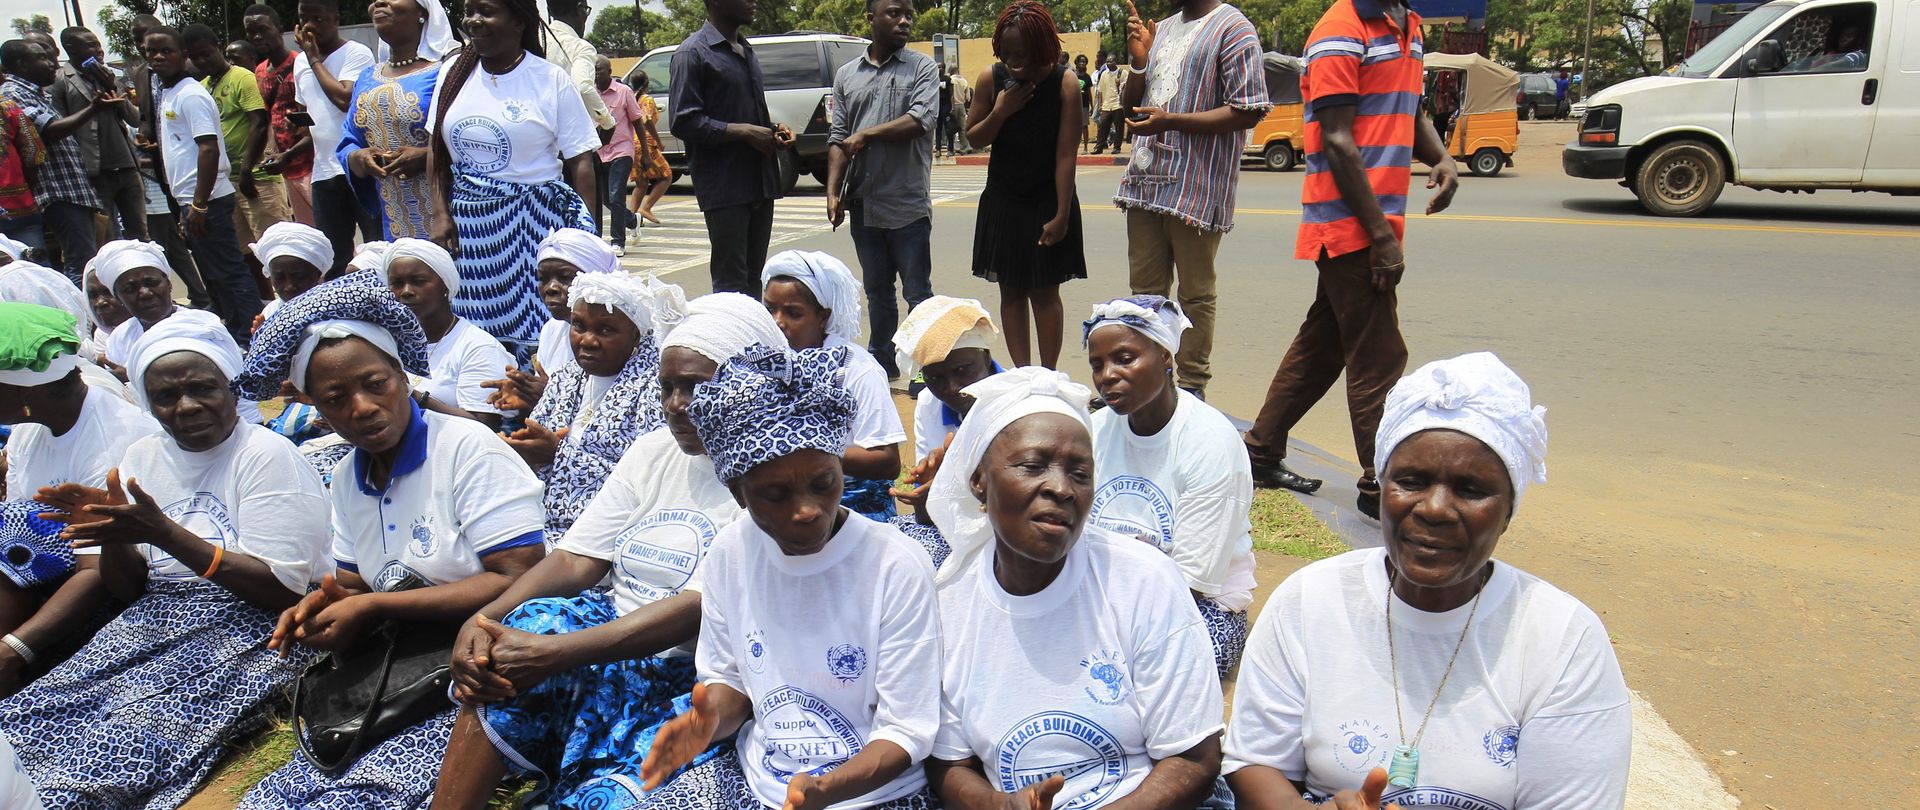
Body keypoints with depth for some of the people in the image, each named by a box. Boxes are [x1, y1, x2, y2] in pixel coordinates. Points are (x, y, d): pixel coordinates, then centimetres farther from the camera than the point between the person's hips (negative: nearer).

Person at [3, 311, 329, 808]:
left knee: (132, 738, -29)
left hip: (248, 631, -6)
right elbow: (130, 592, 14)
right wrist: (112, 532, -7)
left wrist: (164, 533, -19)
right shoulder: (141, 458, 14)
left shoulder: (267, 455, -5)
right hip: (156, 622, 6)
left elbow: (284, 590, -13)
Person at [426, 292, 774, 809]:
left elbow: (696, 611, -21)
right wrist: (481, 620, -13)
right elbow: (575, 560, 6)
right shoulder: (652, 452, 12)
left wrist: (552, 654, -28)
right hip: (608, 635, 6)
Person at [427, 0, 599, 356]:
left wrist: (587, 231, -9)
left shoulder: (551, 80, -3)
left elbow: (581, 162, -4)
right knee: (476, 330, 4)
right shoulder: (454, 71, 9)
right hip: (468, 221, 4)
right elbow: (436, 150, 14)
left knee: (536, 332, -7)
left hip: (535, 219, -4)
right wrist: (441, 213, 3)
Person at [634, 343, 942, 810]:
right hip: (754, 772, 4)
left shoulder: (897, 567, -18)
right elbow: (730, 680, 9)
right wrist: (711, 717, -13)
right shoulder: (730, 553, -4)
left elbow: (906, 734, -13)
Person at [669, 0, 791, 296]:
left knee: (753, 279, 13)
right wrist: (745, 132, -17)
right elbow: (684, 122, -14)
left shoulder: (746, 51, 19)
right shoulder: (693, 53, -7)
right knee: (731, 283, -6)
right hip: (724, 186, -8)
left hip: (761, 182, 8)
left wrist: (773, 128, 7)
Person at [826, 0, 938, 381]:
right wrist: (833, 191, -4)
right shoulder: (846, 75, 11)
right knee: (877, 292, 15)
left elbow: (921, 121, -14)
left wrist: (866, 135, -8)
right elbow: (837, 138, 7)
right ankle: (882, 362, 27)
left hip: (909, 205, -4)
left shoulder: (922, 67, 2)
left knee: (918, 293, 1)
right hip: (864, 205, 4)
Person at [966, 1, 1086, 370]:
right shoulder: (991, 79, -5)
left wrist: (1061, 216, -18)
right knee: (1011, 291, 6)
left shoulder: (1065, 83, -14)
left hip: (1047, 203, -3)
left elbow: (1065, 154, -15)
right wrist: (1001, 111, -16)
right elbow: (972, 138, 2)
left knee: (1044, 292, 3)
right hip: (1002, 202, 3)